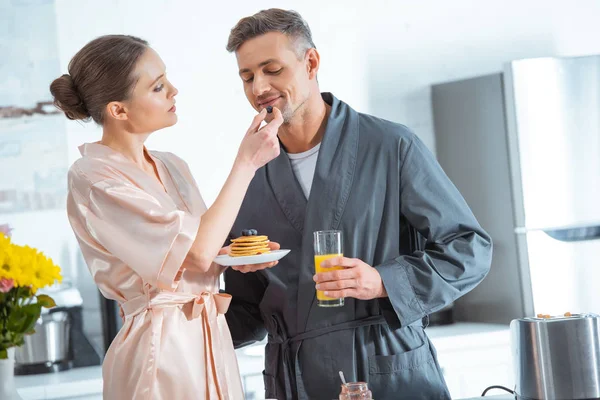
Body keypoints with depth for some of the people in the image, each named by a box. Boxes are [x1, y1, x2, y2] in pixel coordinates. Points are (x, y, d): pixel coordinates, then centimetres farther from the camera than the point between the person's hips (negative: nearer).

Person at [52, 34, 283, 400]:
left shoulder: (172, 167, 8)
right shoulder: (93, 179, -15)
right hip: (162, 350, -7)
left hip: (212, 338, 7)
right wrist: (247, 163, -15)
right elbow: (197, 253, -21)